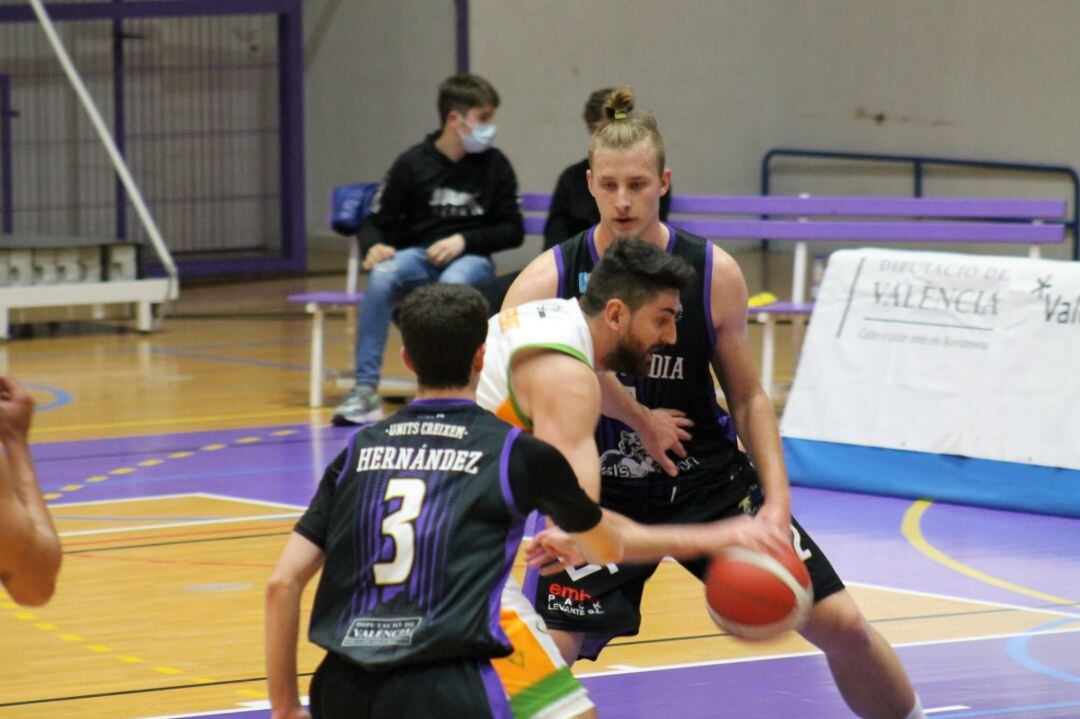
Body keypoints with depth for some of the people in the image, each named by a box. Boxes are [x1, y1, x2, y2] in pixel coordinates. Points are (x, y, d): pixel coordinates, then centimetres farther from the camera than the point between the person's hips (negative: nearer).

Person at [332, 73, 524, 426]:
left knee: (454, 283, -37)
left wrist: (464, 241, -10)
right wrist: (374, 247, -17)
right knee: (381, 277, -33)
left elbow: (512, 231, 5)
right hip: (418, 256, 0)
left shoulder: (494, 165, 2)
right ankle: (365, 387, -30)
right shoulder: (413, 164, 0)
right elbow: (376, 222, 5)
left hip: (471, 259, 0)